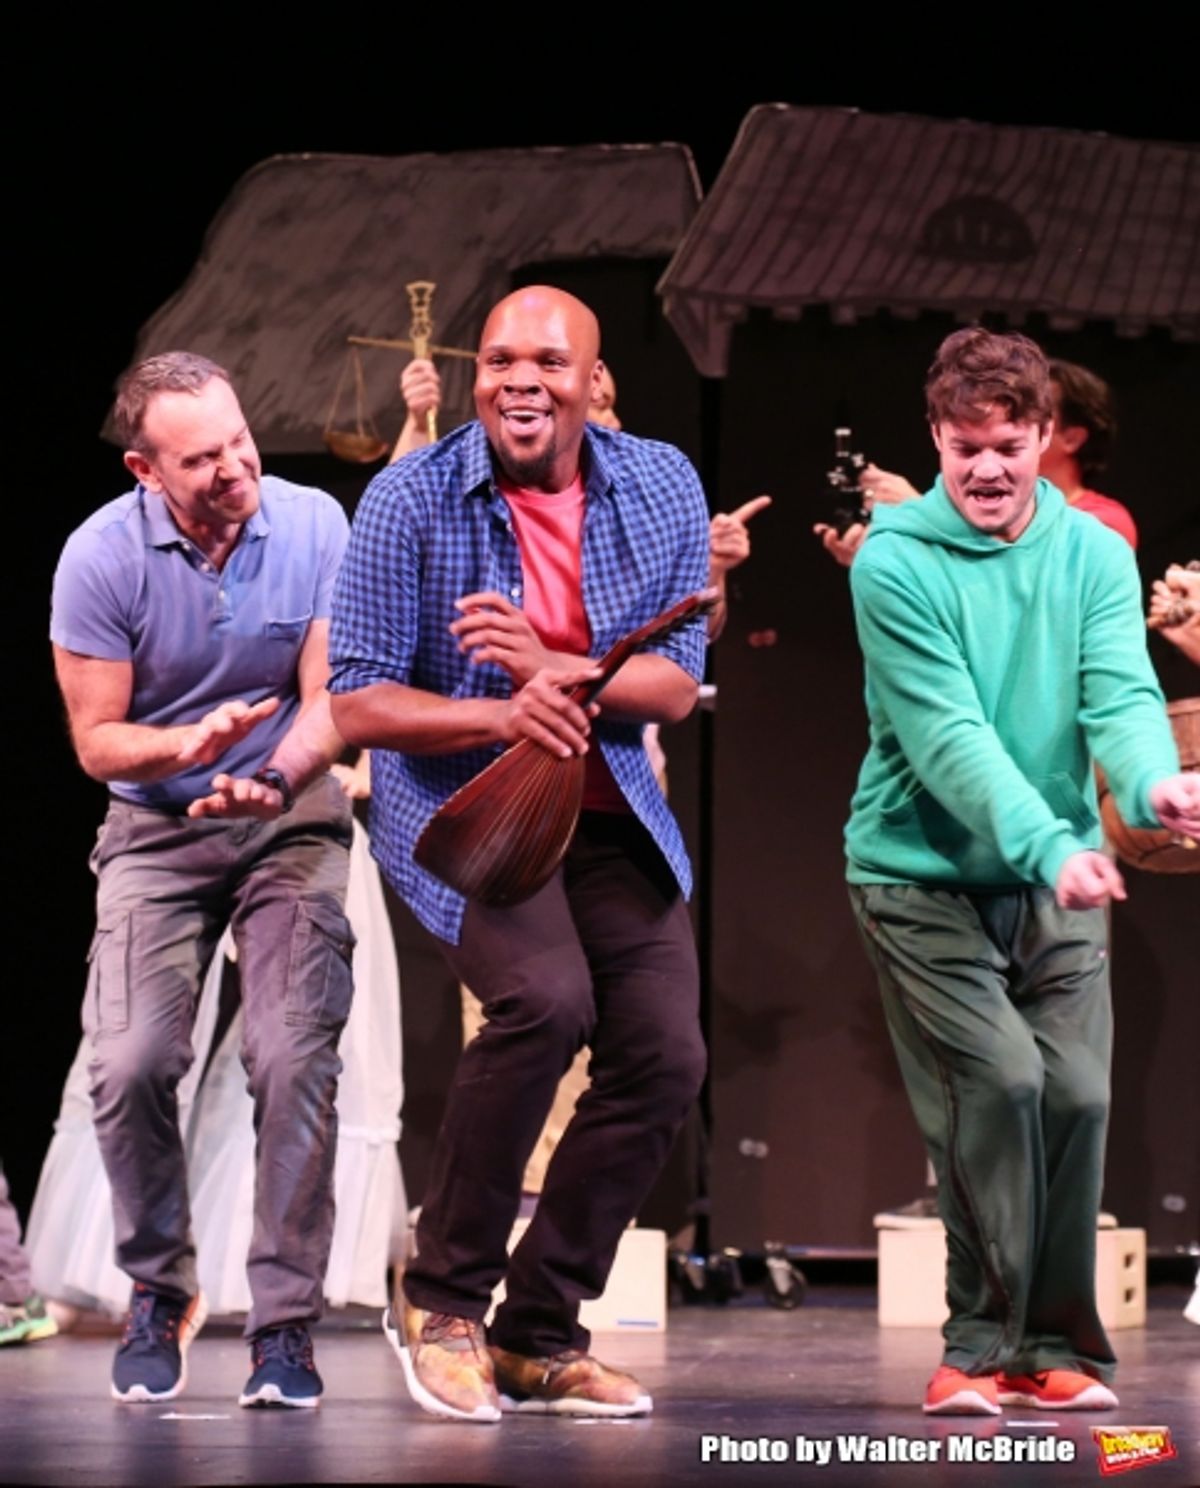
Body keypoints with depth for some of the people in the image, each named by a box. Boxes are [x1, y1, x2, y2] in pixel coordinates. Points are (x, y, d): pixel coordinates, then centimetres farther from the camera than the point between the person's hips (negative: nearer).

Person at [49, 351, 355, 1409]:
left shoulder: (314, 527, -10)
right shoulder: (101, 556, -13)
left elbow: (329, 699, -7)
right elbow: (96, 740, -7)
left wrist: (274, 777, -27)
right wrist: (191, 746, -27)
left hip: (291, 819, 0)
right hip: (156, 830, 0)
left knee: (296, 1057, -16)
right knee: (130, 1064, -16)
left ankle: (286, 1321, -9)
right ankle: (159, 1293, 7)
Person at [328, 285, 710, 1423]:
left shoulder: (660, 488, -3)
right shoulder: (410, 500, -13)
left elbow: (675, 686, -6)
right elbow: (358, 703, -12)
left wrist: (553, 666, -25)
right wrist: (503, 714, -29)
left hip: (608, 814, 5)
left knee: (663, 1055, -5)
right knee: (545, 998, -29)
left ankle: (539, 1336, 11)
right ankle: (441, 1299, -13)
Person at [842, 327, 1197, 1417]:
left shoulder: (1095, 553, 1)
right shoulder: (895, 561, -12)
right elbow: (948, 733, -21)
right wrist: (1048, 844, -34)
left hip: (1053, 879, 4)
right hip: (922, 873, -4)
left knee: (1077, 1091, -4)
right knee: (999, 1080, -16)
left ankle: (1059, 1343, 12)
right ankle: (985, 1343, -3)